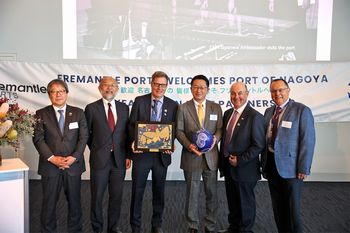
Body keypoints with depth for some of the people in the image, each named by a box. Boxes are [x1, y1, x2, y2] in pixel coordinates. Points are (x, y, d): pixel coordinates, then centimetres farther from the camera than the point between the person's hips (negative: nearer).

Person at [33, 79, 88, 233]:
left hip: (73, 165, 1)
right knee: (49, 203, 9)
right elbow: (38, 139, -4)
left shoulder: (78, 113, 5)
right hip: (50, 166, -1)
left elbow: (83, 137, 0)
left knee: (75, 202, 10)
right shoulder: (41, 114, 3)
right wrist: (52, 158, -15)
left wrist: (74, 157, -12)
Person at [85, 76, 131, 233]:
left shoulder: (124, 108, 6)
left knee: (116, 196, 12)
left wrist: (128, 155, 5)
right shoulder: (91, 108, -3)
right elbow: (86, 133, 5)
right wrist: (96, 149, 6)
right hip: (99, 159, -2)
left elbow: (127, 133, 10)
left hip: (119, 159, 3)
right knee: (97, 197, 9)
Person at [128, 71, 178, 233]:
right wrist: (134, 140, -15)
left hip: (162, 154, 1)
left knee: (159, 191, 14)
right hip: (141, 152, -1)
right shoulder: (139, 101, 0)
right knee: (137, 190, 7)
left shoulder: (172, 105, 2)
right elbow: (131, 124, 1)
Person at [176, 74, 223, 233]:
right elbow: (179, 131, -1)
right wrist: (189, 145, -16)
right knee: (192, 193, 9)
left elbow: (220, 128, 7)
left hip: (211, 156, 2)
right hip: (191, 156, -1)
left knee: (212, 192, 10)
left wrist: (216, 138, -14)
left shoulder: (216, 108, 7)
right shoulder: (183, 108, 1)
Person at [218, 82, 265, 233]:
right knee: (232, 200, 20)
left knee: (245, 202, 11)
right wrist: (223, 160, 8)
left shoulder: (255, 117, -16)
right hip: (228, 166, 7)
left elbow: (259, 145, -17)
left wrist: (240, 161, -18)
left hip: (245, 168, -6)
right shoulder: (228, 113, 7)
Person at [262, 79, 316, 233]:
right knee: (277, 207, 15)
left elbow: (308, 141, -11)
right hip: (271, 164, 6)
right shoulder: (269, 111, 10)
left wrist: (303, 168, -15)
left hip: (290, 166, -5)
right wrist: (264, 163, 8)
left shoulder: (302, 110, -7)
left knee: (292, 207, 3)